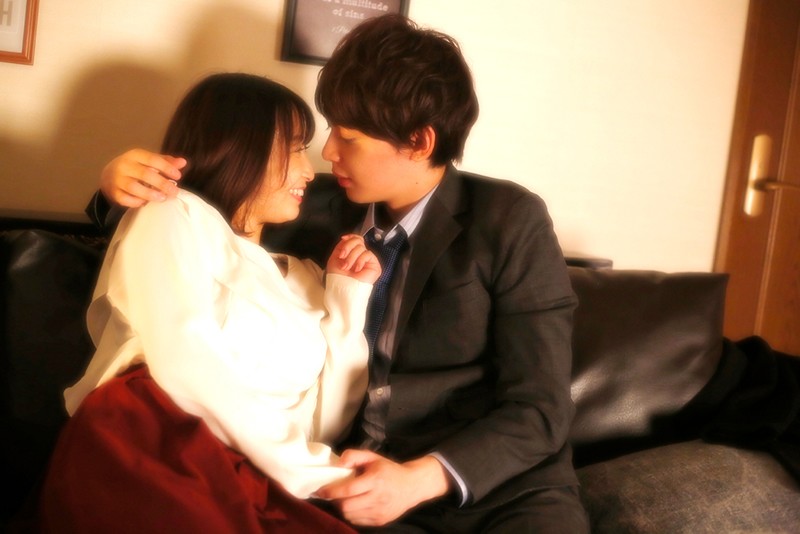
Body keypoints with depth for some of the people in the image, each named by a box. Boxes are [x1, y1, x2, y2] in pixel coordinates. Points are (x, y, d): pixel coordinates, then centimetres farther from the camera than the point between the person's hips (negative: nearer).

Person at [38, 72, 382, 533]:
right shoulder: (174, 216, 6)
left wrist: (349, 298, 12)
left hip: (248, 484, 4)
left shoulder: (304, 277, 24)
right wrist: (307, 473, -8)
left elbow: (320, 425, 13)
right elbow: (187, 366, -10)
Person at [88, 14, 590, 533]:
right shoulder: (325, 212, 6)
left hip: (504, 486, -2)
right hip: (363, 481, 3)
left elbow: (539, 410, -7)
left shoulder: (511, 221, -4)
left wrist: (421, 478, -23)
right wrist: (126, 185, -3)